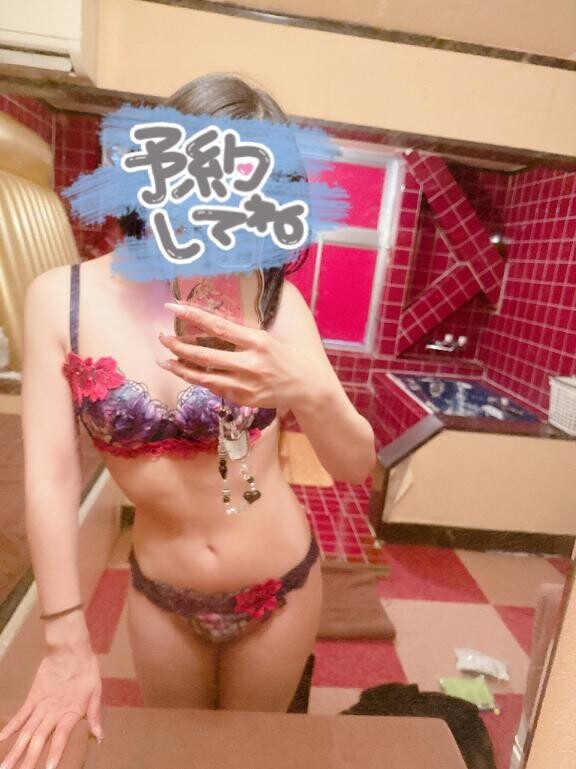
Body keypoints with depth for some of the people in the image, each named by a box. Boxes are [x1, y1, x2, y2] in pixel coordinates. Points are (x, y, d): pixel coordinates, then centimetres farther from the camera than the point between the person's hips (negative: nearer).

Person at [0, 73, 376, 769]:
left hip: (280, 589, 0)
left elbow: (356, 466, -16)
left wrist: (306, 392, -38)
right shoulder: (59, 299, -14)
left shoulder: (275, 303, -16)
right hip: (161, 598, 1)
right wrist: (66, 645, -7)